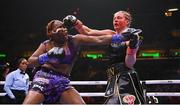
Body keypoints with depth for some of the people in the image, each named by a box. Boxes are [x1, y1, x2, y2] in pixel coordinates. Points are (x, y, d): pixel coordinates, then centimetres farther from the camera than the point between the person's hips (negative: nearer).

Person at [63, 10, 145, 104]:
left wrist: (133, 46, -22)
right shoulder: (111, 35, 13)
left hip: (126, 78, -6)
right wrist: (74, 22, -7)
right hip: (113, 79, 6)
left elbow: (129, 64, -8)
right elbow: (88, 32, 7)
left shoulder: (132, 36, 0)